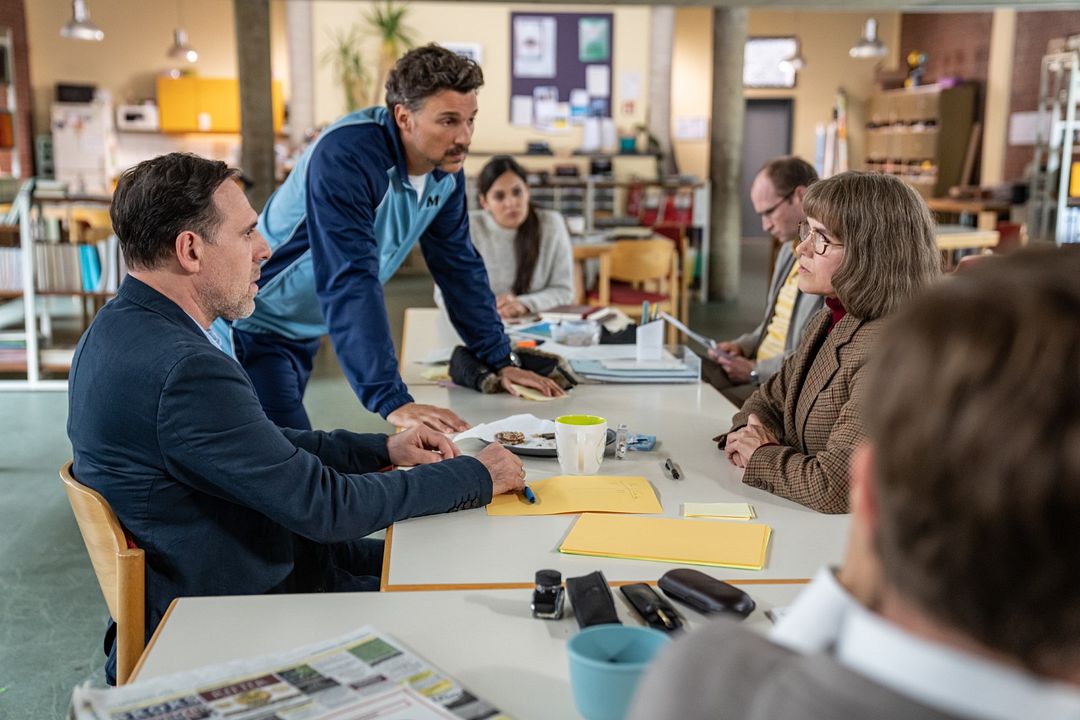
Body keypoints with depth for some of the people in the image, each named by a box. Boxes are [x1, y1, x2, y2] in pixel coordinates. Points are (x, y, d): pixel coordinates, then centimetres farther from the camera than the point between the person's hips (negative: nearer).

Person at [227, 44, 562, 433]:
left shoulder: (446, 169, -5)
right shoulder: (345, 156, -30)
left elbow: (459, 266, 4)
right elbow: (349, 283, -37)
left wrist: (502, 362, 2)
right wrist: (392, 401, -42)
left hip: (304, 334, 7)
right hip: (256, 328, -7)